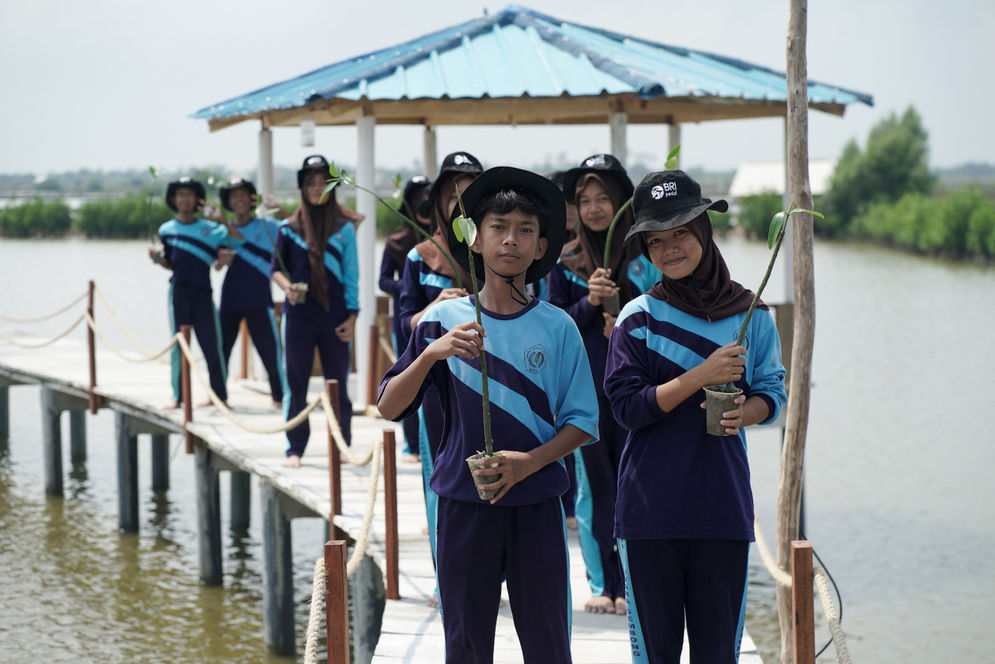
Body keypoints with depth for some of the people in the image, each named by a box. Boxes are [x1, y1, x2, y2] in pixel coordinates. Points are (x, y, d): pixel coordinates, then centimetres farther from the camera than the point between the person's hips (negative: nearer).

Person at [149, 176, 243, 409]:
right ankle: (177, 396, 4)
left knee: (211, 342, -2)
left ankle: (220, 393, 7)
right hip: (179, 291, 1)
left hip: (203, 291, -1)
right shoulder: (167, 230, 11)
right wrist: (157, 258, -3)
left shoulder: (210, 229, 8)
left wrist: (222, 220, -10)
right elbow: (171, 265, 16)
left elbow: (239, 239, -2)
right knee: (178, 343, 0)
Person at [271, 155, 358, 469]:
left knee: (338, 384, 3)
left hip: (334, 319, 0)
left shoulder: (343, 229, 4)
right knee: (296, 386, 3)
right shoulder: (288, 228, 4)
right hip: (298, 317, 0)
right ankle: (295, 449, 9)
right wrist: (287, 286, -12)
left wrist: (351, 316, -2)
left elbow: (351, 276, 4)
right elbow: (276, 267, 10)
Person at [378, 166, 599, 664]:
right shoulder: (443, 321, 2)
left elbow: (582, 423, 4)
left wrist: (530, 461, -13)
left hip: (536, 502, 0)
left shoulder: (556, 328, 2)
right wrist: (432, 354, -17)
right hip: (463, 503, 0)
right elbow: (389, 407, 0)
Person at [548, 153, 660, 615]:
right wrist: (589, 303, -12)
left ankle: (634, 584, 9)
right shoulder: (567, 260, 6)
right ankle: (602, 585, 14)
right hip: (583, 390, 1)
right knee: (593, 486, 5)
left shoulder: (646, 255, 2)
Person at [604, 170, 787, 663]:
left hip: (724, 505, 2)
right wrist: (702, 376, -17)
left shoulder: (750, 316, 4)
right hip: (650, 507, -1)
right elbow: (628, 406, -8)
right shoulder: (638, 318, -2)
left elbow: (772, 393, 10)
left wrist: (744, 413, -12)